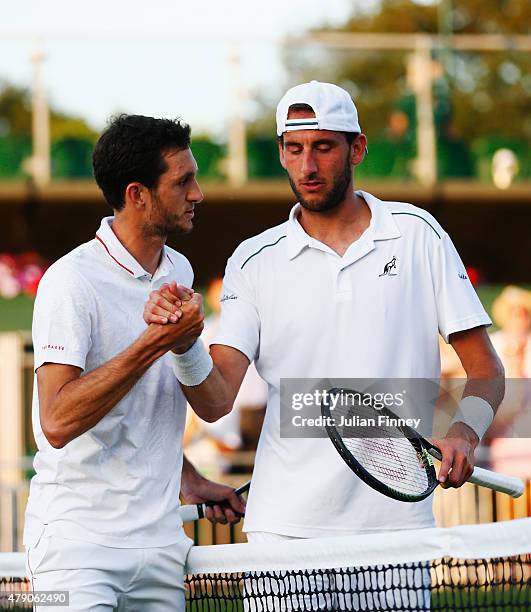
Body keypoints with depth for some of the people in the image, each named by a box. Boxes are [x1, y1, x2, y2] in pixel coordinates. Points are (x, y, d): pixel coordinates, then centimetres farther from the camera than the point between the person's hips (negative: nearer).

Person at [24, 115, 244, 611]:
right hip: (78, 542, -7)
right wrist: (155, 342, -23)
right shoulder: (72, 282, -13)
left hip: (159, 540, 7)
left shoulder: (178, 272, 12)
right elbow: (57, 422, -23)